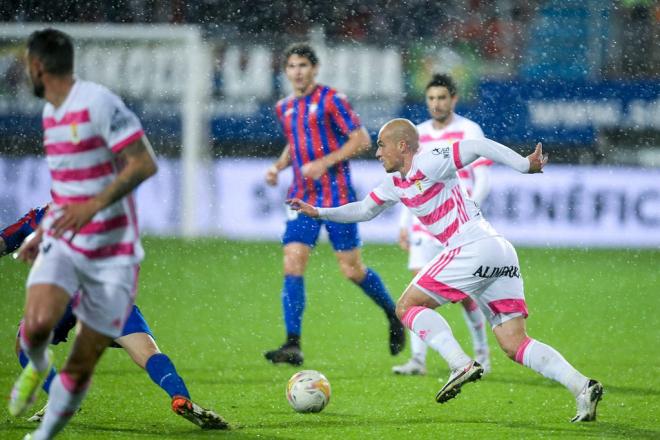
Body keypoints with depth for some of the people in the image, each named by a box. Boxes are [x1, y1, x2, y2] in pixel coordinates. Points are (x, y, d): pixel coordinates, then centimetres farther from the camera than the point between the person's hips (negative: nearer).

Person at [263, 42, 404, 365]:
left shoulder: (331, 100, -7)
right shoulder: (284, 108, 12)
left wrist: (323, 163, -18)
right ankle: (292, 345, -12)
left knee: (352, 270, -1)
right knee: (293, 266, -10)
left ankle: (394, 316, 26)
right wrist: (278, 166, 9)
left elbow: (361, 139, -10)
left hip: (336, 196, -5)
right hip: (302, 199, 5)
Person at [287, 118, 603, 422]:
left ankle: (461, 364, -17)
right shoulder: (396, 183, 23)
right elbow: (364, 210, 37)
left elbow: (479, 146, -11)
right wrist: (319, 213, 31)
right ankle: (581, 386, -12)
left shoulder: (428, 163, -4)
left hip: (475, 248, -9)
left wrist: (525, 165, -18)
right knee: (514, 345, 2)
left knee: (407, 306, -1)